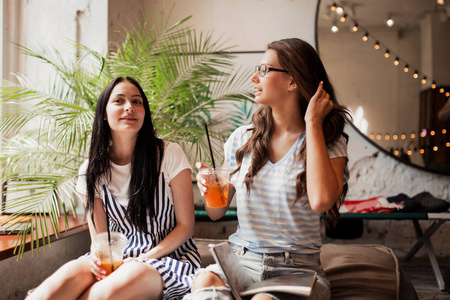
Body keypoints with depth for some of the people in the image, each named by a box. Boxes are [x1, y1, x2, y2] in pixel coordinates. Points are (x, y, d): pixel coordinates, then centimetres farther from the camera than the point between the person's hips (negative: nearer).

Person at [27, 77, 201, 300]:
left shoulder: (170, 155, -6)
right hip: (119, 257, 2)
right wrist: (101, 258, -21)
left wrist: (145, 258, -16)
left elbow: (186, 226, -3)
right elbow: (98, 239, 4)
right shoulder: (92, 170, 3)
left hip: (169, 254, -1)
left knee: (132, 275, -37)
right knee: (69, 275, -34)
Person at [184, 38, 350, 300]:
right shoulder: (242, 139, 8)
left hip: (296, 269, -2)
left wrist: (313, 123, -15)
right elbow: (216, 213, 15)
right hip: (241, 260, 2)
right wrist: (210, 188, -10)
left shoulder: (330, 143, -2)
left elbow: (321, 200, -25)